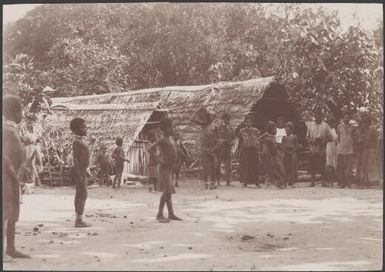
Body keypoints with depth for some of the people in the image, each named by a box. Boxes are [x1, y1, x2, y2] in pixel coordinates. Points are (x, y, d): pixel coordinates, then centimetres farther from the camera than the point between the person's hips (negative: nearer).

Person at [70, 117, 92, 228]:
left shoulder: (81, 141, 16)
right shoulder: (76, 142, -14)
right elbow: (75, 159, -19)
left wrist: (86, 172, 22)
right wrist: (80, 175, -24)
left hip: (83, 170, 10)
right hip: (79, 171, -10)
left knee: (79, 195, 9)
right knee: (83, 194, -12)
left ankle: (78, 219, 12)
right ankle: (79, 220, -13)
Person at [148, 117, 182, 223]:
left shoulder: (170, 138, 15)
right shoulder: (162, 140, -13)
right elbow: (150, 149, -21)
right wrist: (159, 160, -21)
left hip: (169, 168, 9)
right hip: (164, 168, -9)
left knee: (169, 191, 10)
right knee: (166, 191, -13)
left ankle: (171, 214, 13)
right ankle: (160, 214, -11)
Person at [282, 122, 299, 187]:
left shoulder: (294, 137, 4)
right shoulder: (284, 137, 9)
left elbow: (297, 146, 1)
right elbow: (282, 146, 5)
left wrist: (293, 151, -12)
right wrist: (287, 151, -9)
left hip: (293, 154, -1)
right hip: (286, 154, 1)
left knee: (293, 168, -2)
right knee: (286, 168, -2)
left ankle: (292, 182, -2)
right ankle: (286, 181, -1)